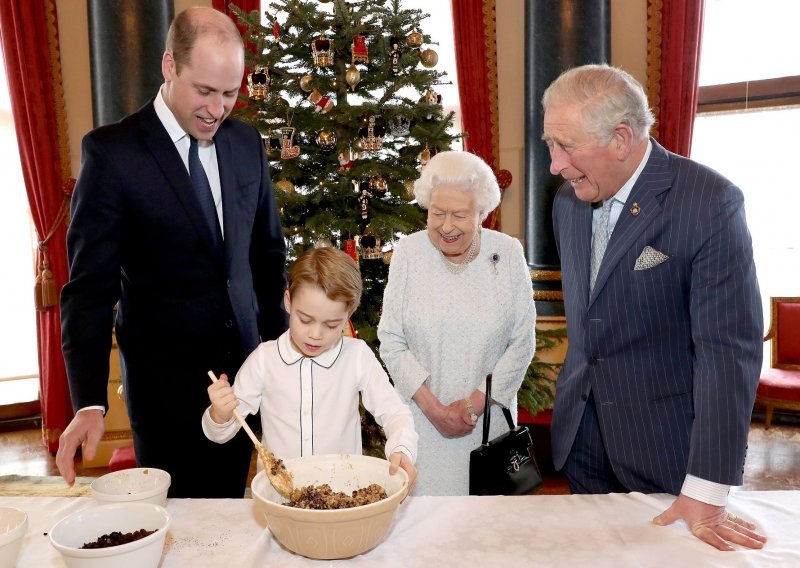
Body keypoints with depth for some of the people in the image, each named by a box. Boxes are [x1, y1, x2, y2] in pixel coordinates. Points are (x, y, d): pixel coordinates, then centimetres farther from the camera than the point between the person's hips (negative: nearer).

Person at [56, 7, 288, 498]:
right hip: (165, 378, -4)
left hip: (243, 363, 4)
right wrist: (90, 402, -21)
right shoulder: (112, 151, -11)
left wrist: (279, 344, 11)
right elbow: (90, 286, -13)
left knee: (229, 507, 15)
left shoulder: (247, 143, 3)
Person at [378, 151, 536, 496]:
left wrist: (475, 403, -9)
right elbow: (391, 342, -5)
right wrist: (433, 408, -11)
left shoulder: (508, 253, -6)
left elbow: (522, 344, -4)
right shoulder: (408, 252, -6)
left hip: (489, 416, 0)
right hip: (422, 417, 0)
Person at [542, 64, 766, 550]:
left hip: (667, 446, -5)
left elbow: (729, 348, -21)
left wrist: (706, 493, -21)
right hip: (581, 436, 5)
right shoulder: (568, 201, 1)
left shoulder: (711, 202, -18)